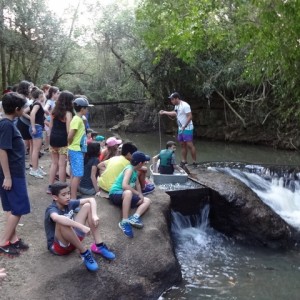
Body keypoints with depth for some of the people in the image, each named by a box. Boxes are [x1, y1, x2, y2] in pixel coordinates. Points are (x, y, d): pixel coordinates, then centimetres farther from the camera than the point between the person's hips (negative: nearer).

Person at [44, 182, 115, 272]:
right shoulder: (51, 209, -23)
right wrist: (81, 226, -51)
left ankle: (99, 245, -7)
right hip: (57, 246, -7)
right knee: (62, 222, -39)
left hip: (73, 239, 7)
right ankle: (84, 252, -23)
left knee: (87, 206, -3)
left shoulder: (69, 203, -2)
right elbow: (56, 218, -49)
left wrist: (94, 215, -21)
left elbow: (91, 200, -2)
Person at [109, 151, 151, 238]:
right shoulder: (129, 169, -17)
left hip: (126, 196, 9)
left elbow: (137, 184, 19)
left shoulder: (135, 170, 8)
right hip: (115, 194, -9)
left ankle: (134, 217, -25)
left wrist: (141, 195, 2)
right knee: (128, 192, -42)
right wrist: (138, 193, -20)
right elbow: (124, 186, -29)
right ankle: (124, 222, -36)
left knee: (147, 201, -1)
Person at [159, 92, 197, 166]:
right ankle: (184, 161, 20)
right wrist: (164, 112, 27)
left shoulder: (185, 105, -18)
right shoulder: (177, 106, 12)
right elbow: (175, 113, 31)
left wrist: (184, 126, -25)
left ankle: (194, 162, -4)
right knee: (182, 145, 12)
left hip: (187, 129, -9)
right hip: (180, 129, 9)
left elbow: (190, 117, -22)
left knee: (190, 145, -10)